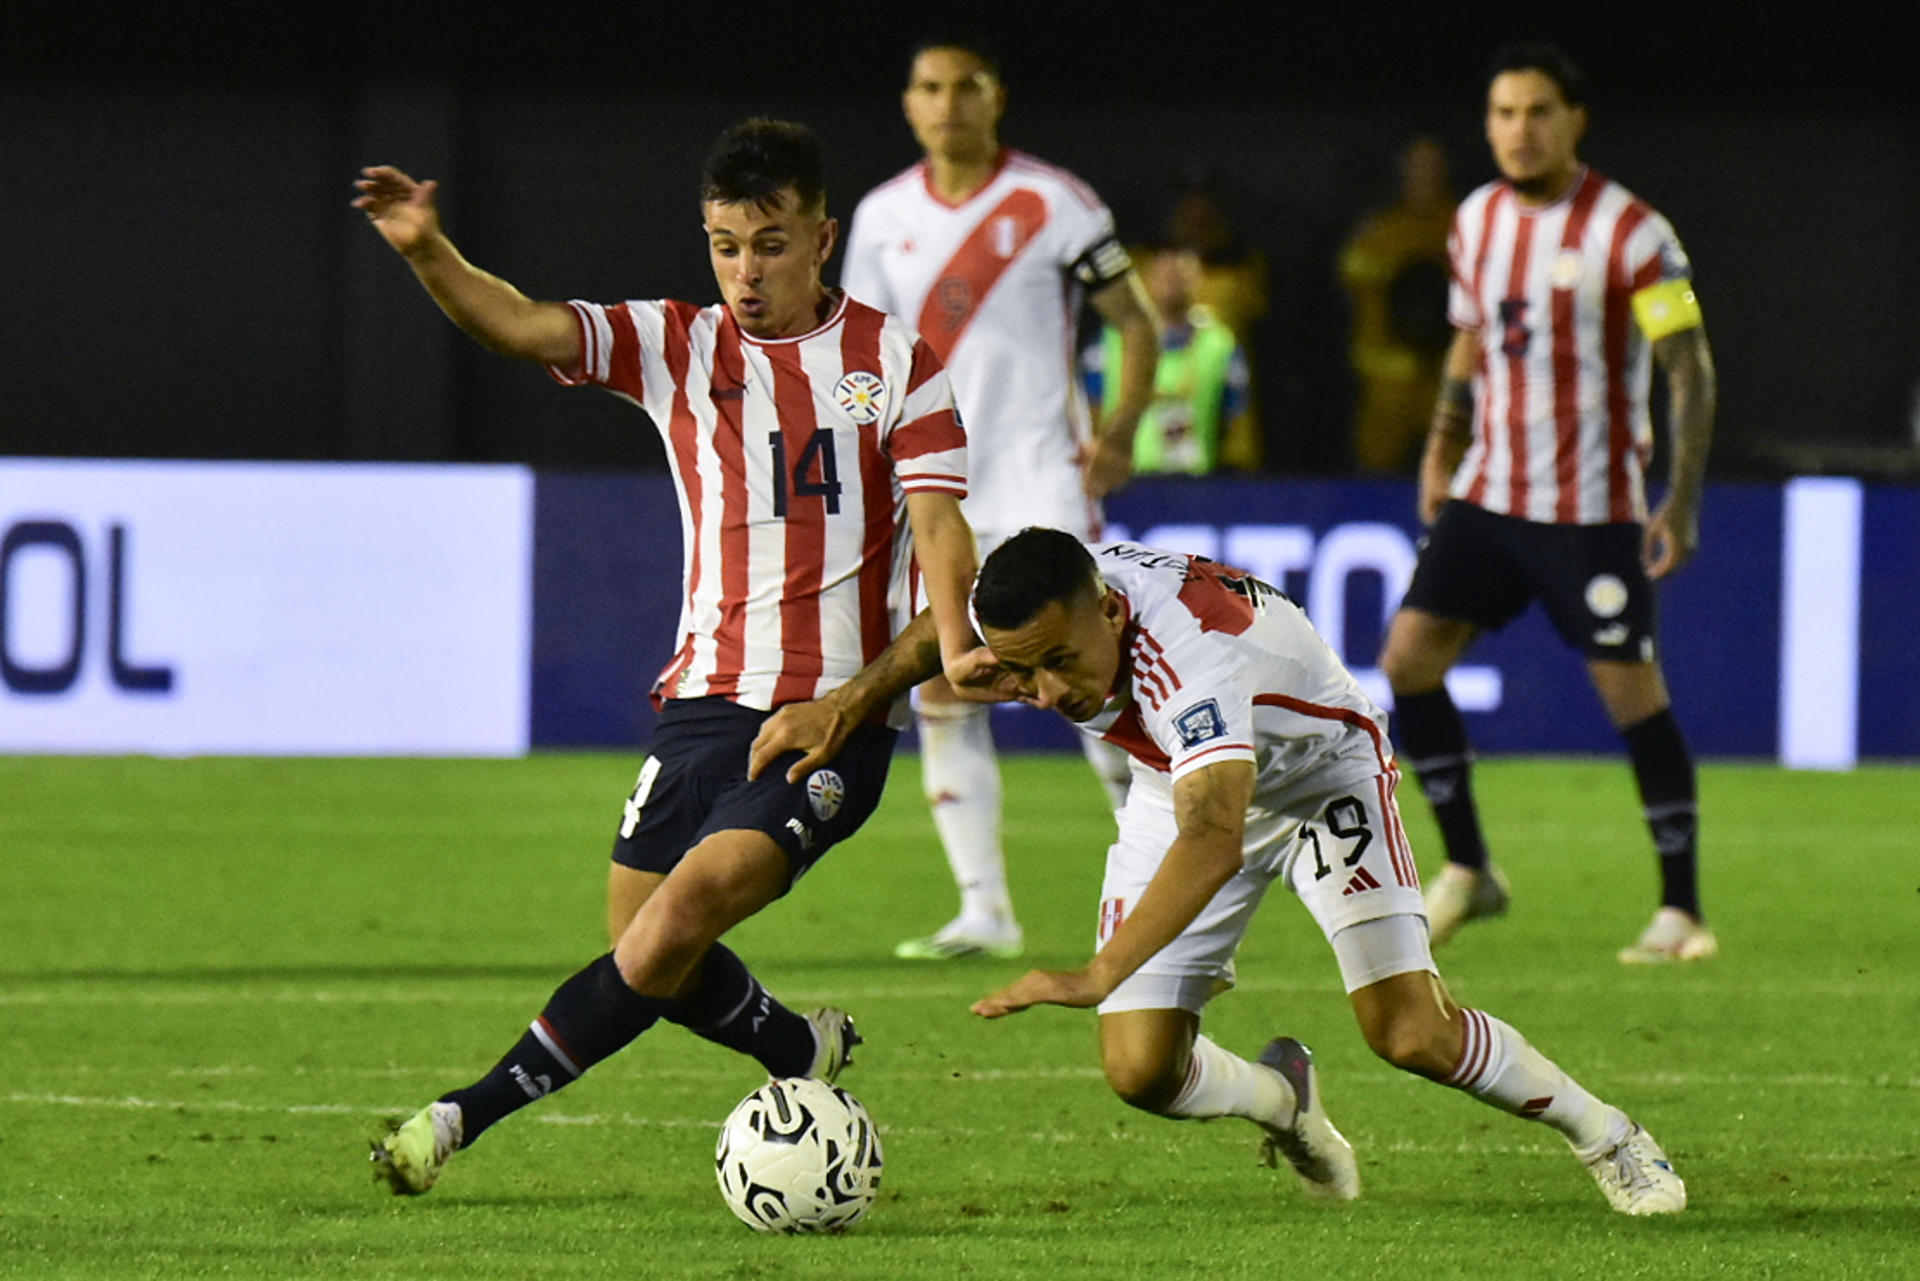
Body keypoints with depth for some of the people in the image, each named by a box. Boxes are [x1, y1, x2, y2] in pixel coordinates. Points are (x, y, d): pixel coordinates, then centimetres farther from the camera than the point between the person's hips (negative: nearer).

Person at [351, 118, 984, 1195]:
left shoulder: (895, 360, 2)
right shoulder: (677, 347, 7)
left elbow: (937, 522, -4)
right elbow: (521, 327, -7)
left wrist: (952, 644, -24)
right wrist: (427, 252, -26)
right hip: (706, 700, 4)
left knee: (681, 918, -20)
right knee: (647, 954, 4)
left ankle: (468, 1118, -17)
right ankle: (806, 1049, 33)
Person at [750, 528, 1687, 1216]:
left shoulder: (1190, 648, -46)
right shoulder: (1032, 612, -26)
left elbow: (1215, 838, -60)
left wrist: (1100, 974, -70)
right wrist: (846, 704, -15)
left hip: (1322, 773, -6)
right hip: (1185, 786, 6)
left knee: (1412, 1034, -18)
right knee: (1140, 1072, -7)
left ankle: (1604, 1137, 9)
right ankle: (1281, 1098, 28)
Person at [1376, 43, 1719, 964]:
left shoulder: (1632, 234, -12)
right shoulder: (1477, 221, 7)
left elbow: (1689, 369, -10)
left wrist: (1683, 498, -16)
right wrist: (1442, 451, 18)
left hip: (1594, 507, -6)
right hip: (1489, 496, 6)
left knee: (1632, 691, -7)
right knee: (1407, 656, -4)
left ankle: (1682, 911, 2)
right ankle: (1467, 870, 9)